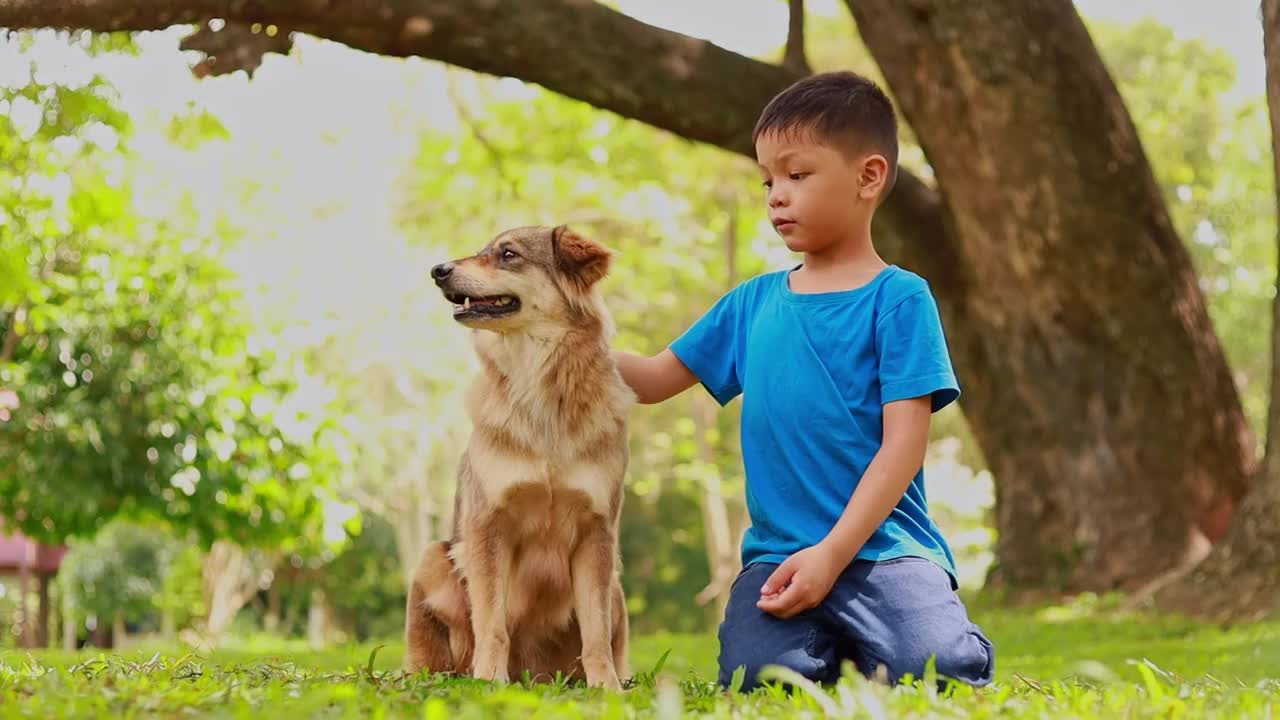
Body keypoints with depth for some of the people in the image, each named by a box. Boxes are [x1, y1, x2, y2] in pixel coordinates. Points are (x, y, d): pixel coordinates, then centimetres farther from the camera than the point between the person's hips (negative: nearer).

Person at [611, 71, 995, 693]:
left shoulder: (899, 299, -1)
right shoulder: (753, 303, 14)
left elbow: (903, 444, -8)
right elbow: (655, 378, 21)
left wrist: (832, 554, -15)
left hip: (881, 544, -3)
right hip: (777, 550, 3)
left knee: (942, 664, -28)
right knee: (760, 672, -25)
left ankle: (863, 651, 7)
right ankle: (834, 651, 9)